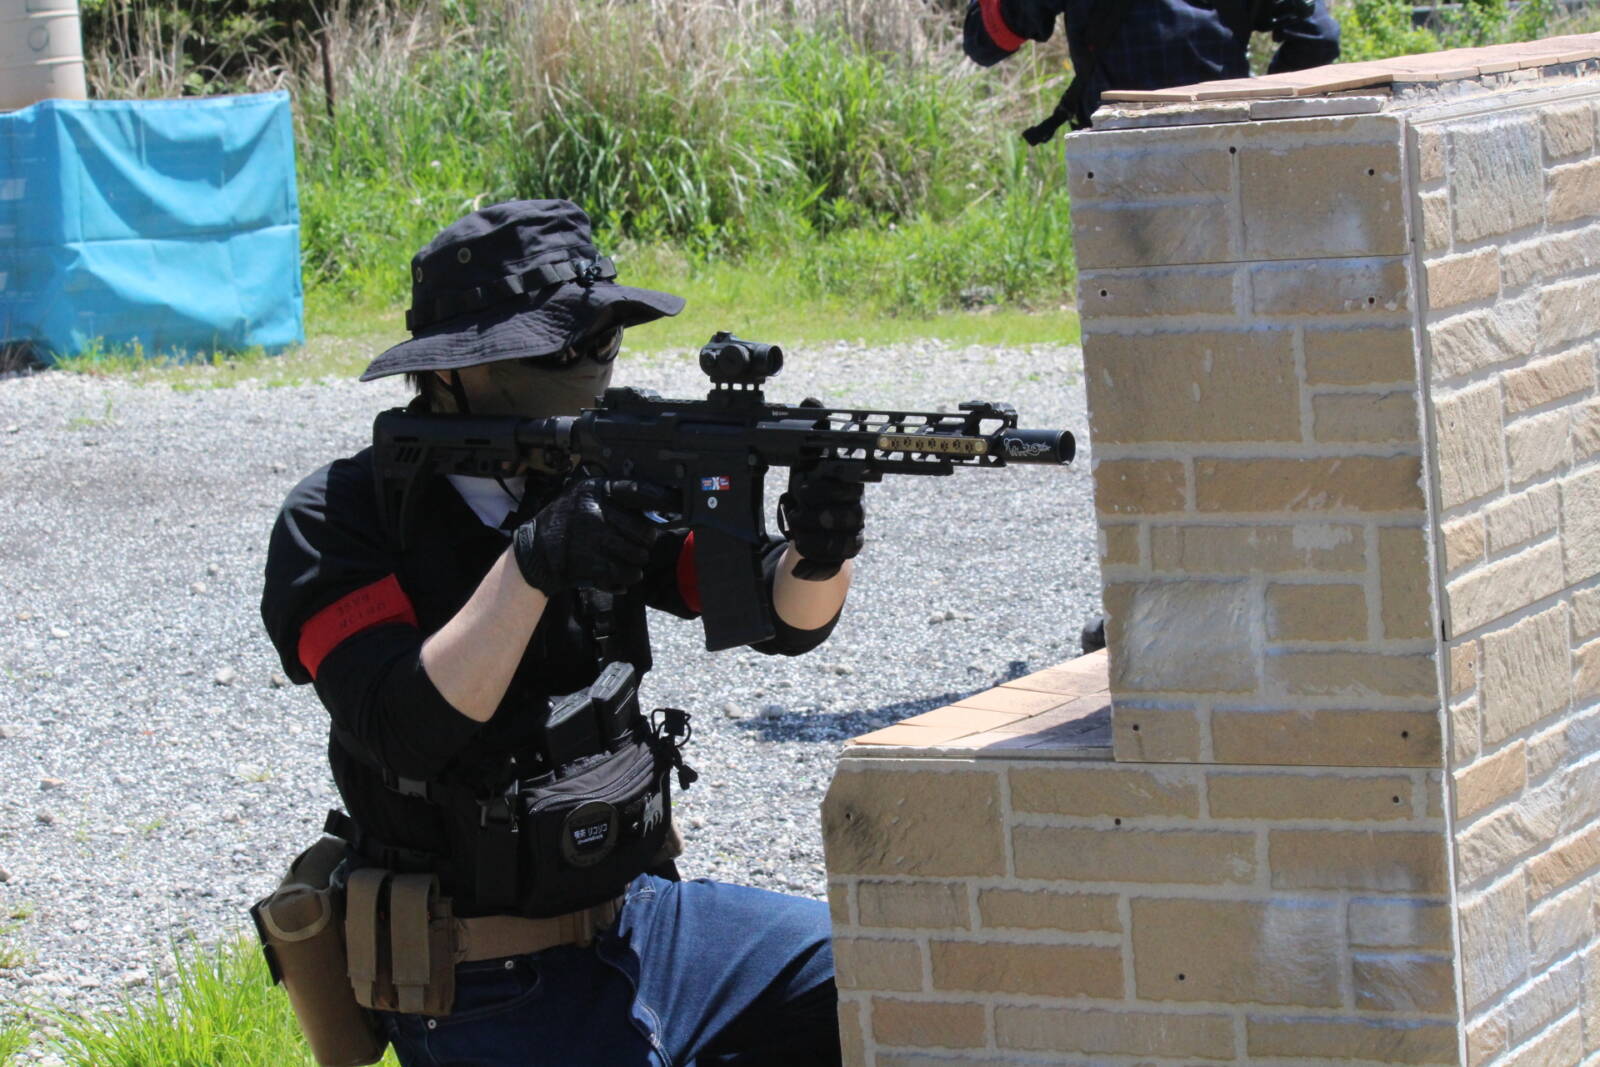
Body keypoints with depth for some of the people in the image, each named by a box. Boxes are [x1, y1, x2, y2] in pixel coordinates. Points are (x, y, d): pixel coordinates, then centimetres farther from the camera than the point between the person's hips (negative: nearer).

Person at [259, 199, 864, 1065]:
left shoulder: (600, 482, 3)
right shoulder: (337, 523, -11)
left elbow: (786, 615, -4)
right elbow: (402, 727, -26)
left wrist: (819, 554, -27)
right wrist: (531, 565, -35)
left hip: (635, 918, 6)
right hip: (491, 995, -6)